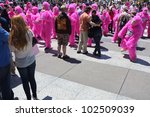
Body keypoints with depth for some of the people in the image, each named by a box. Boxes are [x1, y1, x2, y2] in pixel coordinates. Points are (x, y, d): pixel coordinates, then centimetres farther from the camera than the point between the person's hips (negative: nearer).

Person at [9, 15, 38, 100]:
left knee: (25, 81, 16)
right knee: (32, 78, 21)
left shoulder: (13, 36, -19)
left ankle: (29, 99, 30)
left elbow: (12, 49, -9)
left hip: (21, 63, -2)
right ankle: (35, 96, 36)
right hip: (31, 60, 3)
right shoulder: (29, 32, -12)